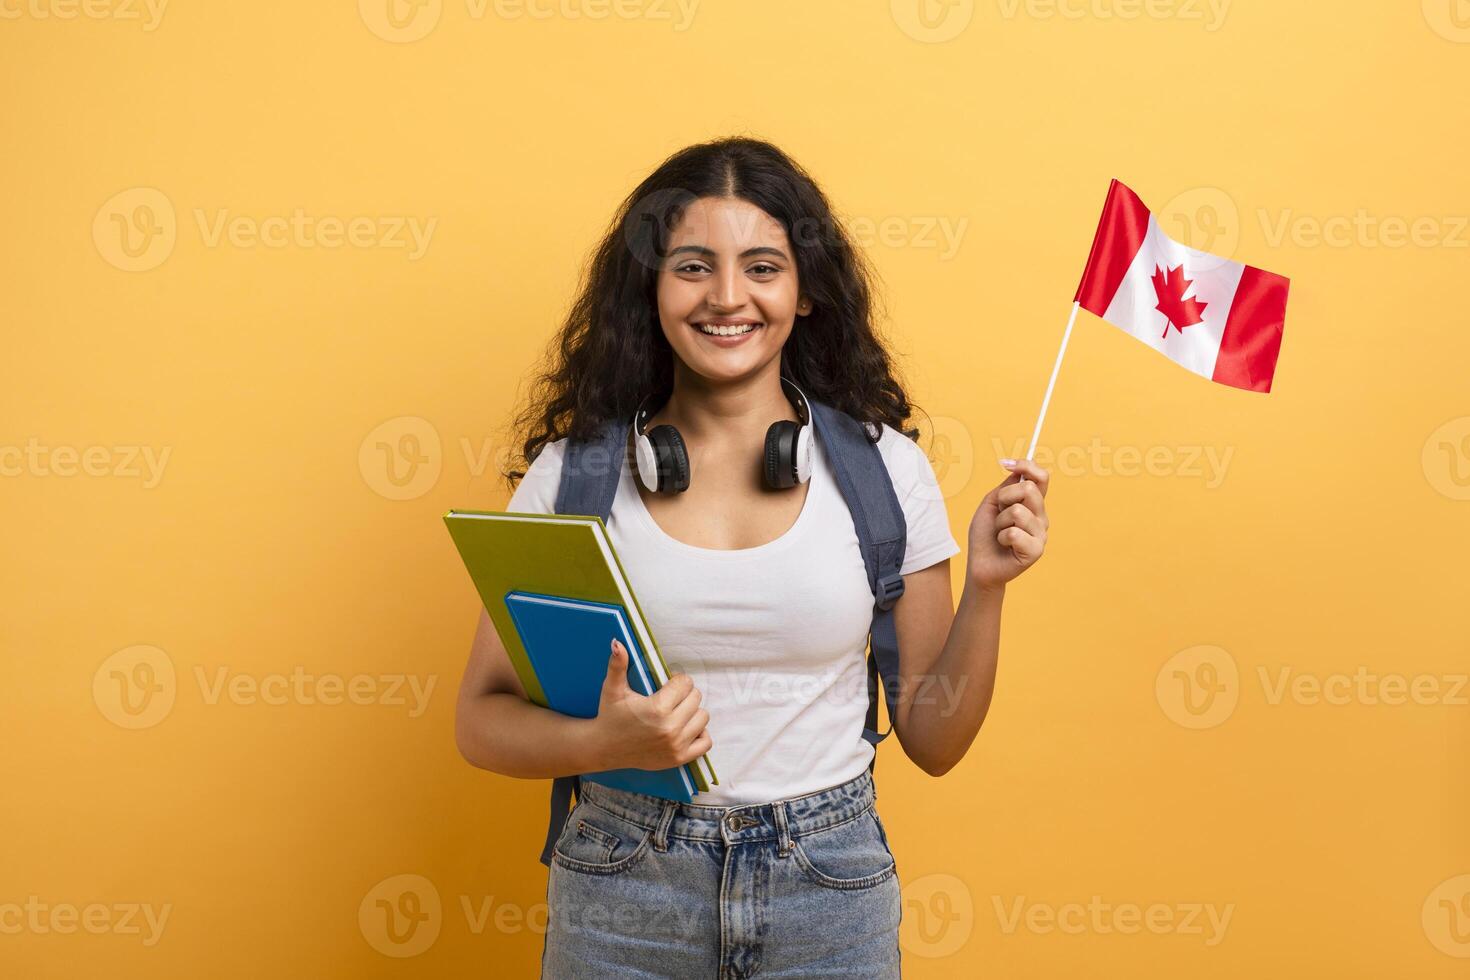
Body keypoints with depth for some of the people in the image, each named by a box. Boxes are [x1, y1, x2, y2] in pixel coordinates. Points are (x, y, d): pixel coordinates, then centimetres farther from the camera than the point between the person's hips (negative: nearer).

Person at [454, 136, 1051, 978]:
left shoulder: (885, 467, -3)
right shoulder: (572, 471, -5)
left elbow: (933, 741, 2)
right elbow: (483, 718, -2)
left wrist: (986, 587, -12)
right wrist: (605, 742, -21)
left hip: (830, 890, 1)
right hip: (621, 896, 0)